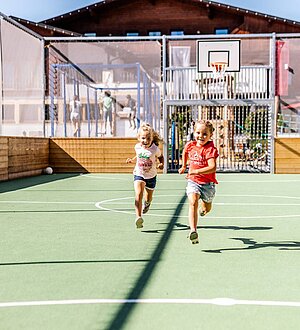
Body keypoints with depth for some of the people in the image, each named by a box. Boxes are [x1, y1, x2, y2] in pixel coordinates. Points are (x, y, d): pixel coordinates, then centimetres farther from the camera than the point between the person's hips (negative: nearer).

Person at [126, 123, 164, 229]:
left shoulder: (155, 149, -18)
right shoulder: (137, 147, -8)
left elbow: (160, 157, 2)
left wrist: (161, 164, -17)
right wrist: (132, 159, -2)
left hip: (151, 176, 0)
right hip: (139, 174, 0)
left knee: (148, 197, 19)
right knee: (138, 194, -23)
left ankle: (147, 203, 59)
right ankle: (138, 217, -29)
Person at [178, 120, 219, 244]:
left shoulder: (210, 149, -18)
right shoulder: (190, 145, -2)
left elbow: (212, 167, -31)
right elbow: (185, 152, 25)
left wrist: (196, 171, -40)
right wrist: (184, 166, 33)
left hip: (207, 183, -2)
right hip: (193, 181, 2)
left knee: (207, 208, 19)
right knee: (193, 203, -25)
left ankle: (204, 207, 60)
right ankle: (193, 231, -37)